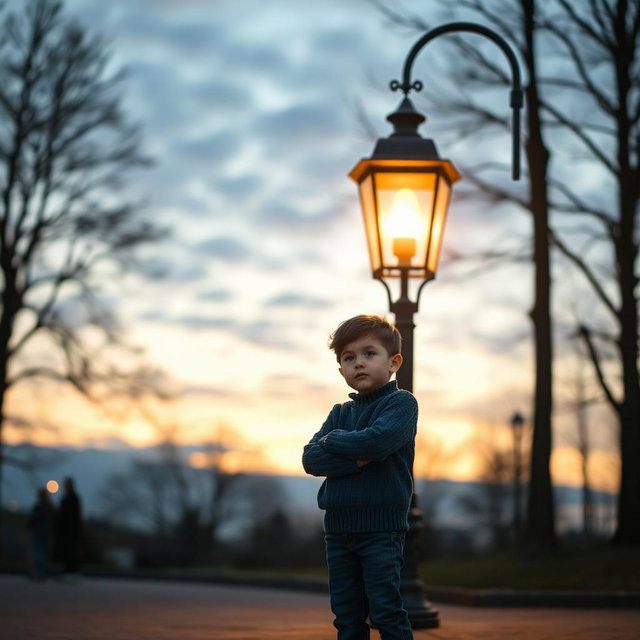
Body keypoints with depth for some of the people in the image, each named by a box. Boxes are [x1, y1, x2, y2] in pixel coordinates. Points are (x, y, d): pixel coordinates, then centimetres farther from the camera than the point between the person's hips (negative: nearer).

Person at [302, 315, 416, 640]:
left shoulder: (401, 403, -3)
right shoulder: (339, 413, 14)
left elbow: (378, 441, -22)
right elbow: (311, 458, 1)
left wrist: (332, 440, -5)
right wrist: (357, 458, -16)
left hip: (382, 525, -6)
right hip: (338, 526, 6)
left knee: (386, 611, -7)